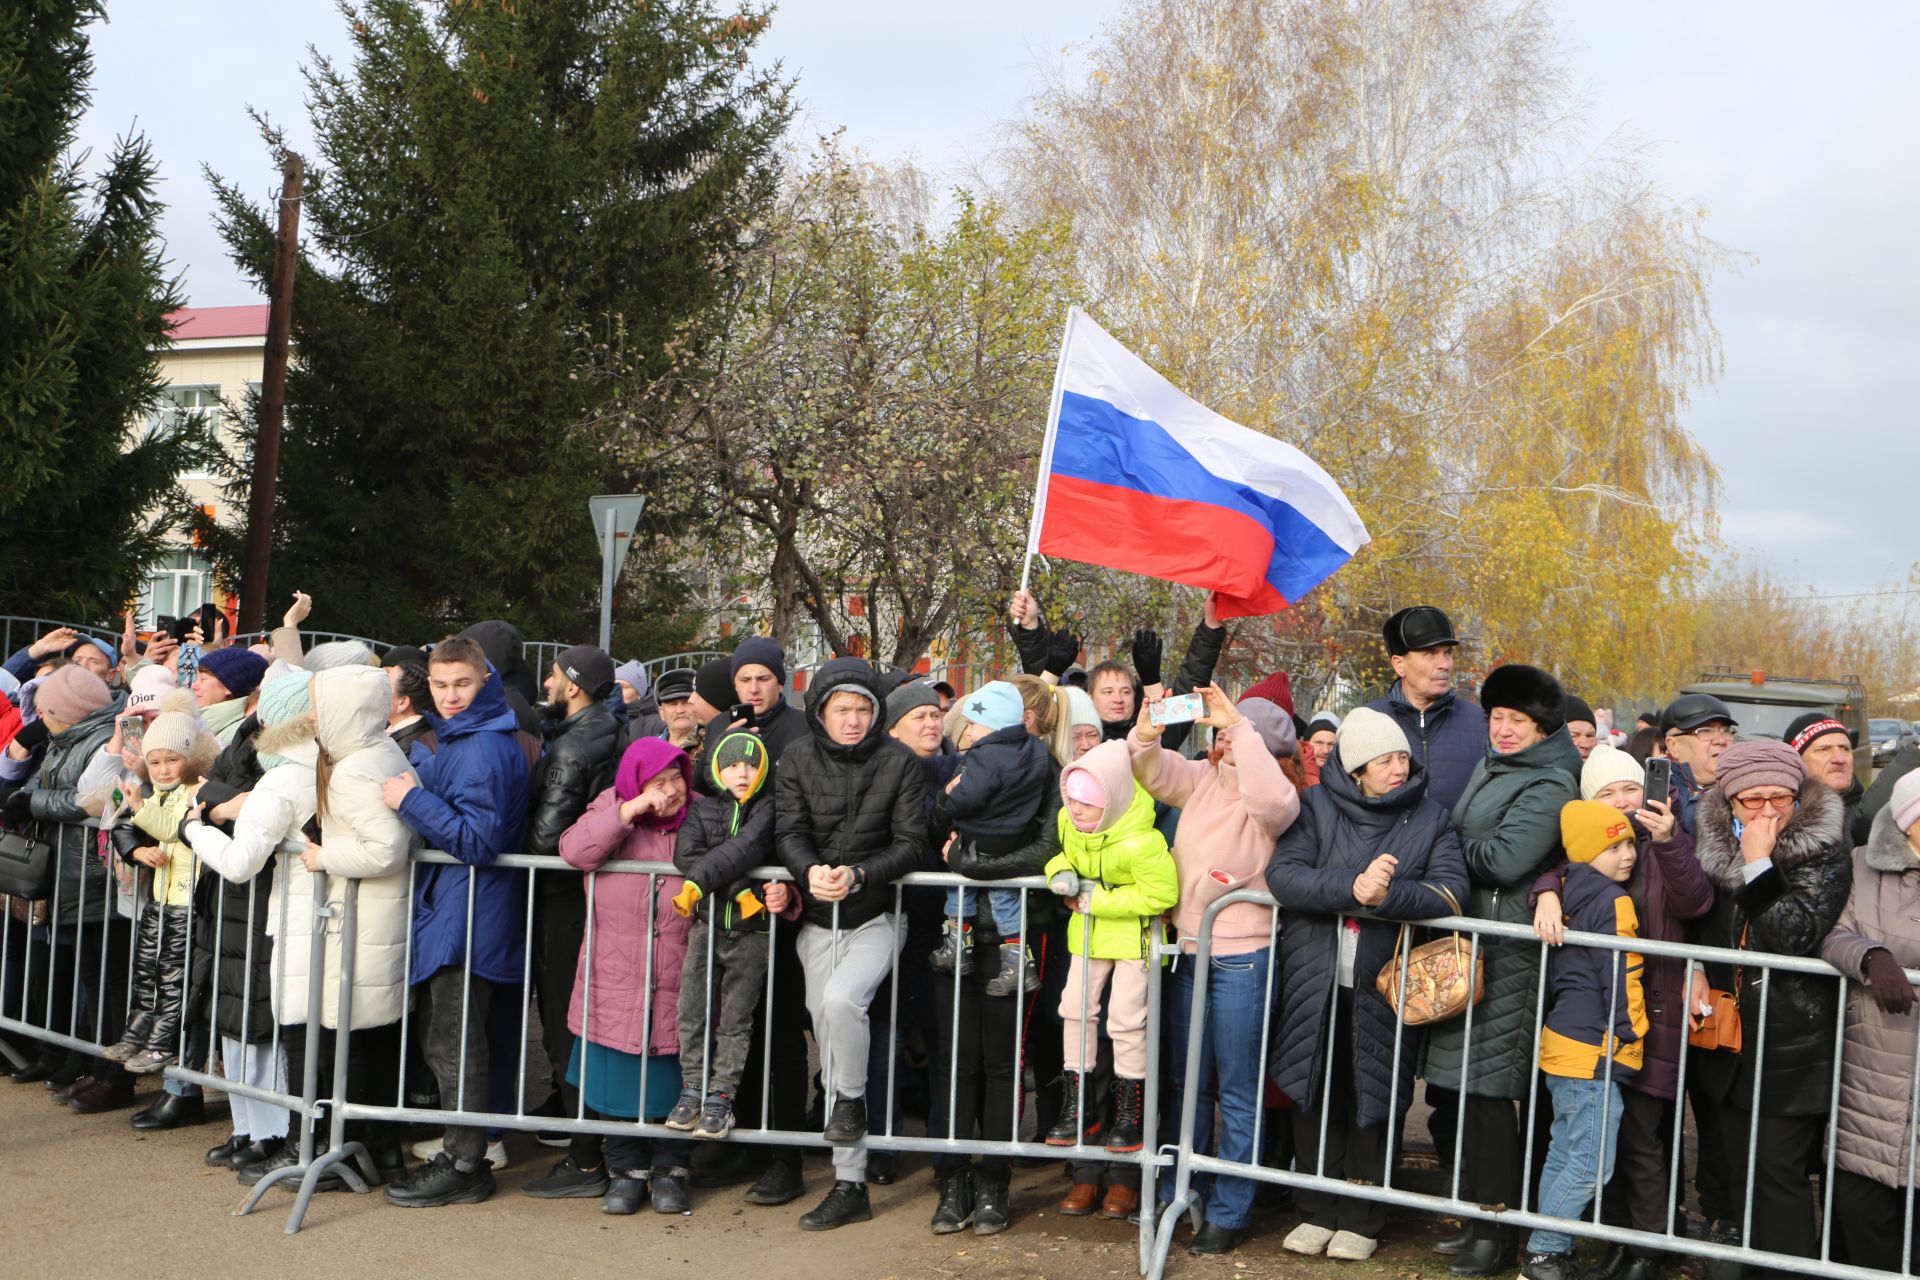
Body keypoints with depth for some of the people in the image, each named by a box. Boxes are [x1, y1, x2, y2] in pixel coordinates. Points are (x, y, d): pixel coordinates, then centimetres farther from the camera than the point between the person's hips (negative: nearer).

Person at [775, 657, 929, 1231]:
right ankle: (849, 1186, 13)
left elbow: (911, 843, -8)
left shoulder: (898, 762, -5)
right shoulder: (797, 759, 1)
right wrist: (810, 871, -25)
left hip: (876, 917, -3)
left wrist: (859, 874, -23)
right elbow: (789, 832, -4)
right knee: (826, 1033, 4)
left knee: (840, 998, -30)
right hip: (818, 921, 3)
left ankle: (852, 1101, 1)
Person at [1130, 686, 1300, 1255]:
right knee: (1185, 1080, 18)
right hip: (1188, 949, 7)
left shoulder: (1272, 797, -13)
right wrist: (1146, 732, -18)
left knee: (1237, 1091, 4)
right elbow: (1153, 772, 4)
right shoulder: (1202, 777, 4)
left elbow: (1271, 797, -34)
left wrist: (1238, 726, -32)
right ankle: (1177, 1196, 31)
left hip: (1241, 957, -6)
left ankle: (1229, 1214, 15)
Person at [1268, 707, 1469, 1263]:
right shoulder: (1317, 807, 0)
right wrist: (1352, 887, -26)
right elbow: (1282, 873, -13)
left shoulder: (1430, 819, 2)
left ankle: (1362, 1220, 22)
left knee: (1372, 1101, 7)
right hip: (1314, 981, 1)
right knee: (1315, 1095, 8)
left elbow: (1450, 891, -12)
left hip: (1383, 986, 0)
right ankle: (1318, 1211, 24)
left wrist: (1388, 896, -28)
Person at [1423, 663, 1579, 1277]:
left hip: (1506, 951, -8)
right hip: (1470, 938, 8)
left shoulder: (1548, 786, -10)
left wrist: (1454, 849, -4)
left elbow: (1506, 859, -18)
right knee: (1468, 1082, 12)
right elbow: (1461, 839, 24)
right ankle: (1478, 1216, 23)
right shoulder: (1488, 766, 17)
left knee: (1487, 1086, -6)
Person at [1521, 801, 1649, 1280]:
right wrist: (1628, 1047, -10)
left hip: (1562, 1041, 9)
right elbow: (1620, 982, -15)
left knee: (1565, 1155, 15)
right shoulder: (1612, 900, -13)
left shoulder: (1568, 893, 12)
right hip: (1593, 1051, -9)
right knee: (1592, 1164, -4)